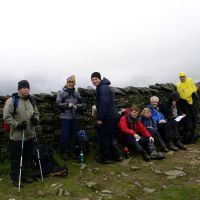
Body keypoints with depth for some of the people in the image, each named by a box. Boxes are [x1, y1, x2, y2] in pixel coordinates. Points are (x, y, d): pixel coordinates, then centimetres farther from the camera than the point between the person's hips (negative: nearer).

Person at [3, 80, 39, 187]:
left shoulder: (31, 100, 8)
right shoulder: (12, 101, -12)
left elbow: (36, 113, 17)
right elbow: (7, 117, -12)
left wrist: (36, 119, -4)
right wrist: (17, 124, -20)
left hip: (30, 135, 6)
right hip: (17, 136, -6)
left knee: (27, 157, 18)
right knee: (15, 158, 6)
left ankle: (24, 175, 36)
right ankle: (15, 178, 24)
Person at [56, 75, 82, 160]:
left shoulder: (77, 93, 7)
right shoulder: (61, 93, -3)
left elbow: (81, 104, 8)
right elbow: (58, 104, -9)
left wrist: (77, 106, -13)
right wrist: (67, 104, -20)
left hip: (75, 117, 4)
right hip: (65, 117, -4)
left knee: (74, 135, 10)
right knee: (65, 136, 1)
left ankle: (71, 151, 26)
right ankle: (64, 152, 17)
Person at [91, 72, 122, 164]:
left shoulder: (103, 88, -17)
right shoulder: (101, 88, 17)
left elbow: (104, 104, -25)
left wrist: (99, 118, -20)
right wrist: (99, 116, 19)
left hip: (108, 118, -10)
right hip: (112, 117, 10)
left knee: (103, 137, 1)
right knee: (110, 136, 19)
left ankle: (106, 158, 12)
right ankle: (117, 155, 27)